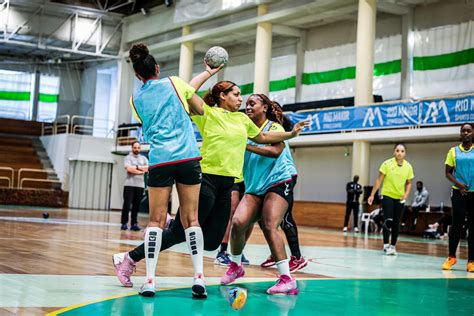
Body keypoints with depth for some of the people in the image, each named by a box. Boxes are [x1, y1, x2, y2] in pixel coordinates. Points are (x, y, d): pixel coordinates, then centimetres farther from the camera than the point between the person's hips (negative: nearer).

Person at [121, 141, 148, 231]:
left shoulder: (143, 158, 15)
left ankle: (134, 224, 8)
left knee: (136, 206, 3)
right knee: (127, 204, -7)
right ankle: (124, 223, -1)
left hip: (140, 185, 3)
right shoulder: (128, 157, 4)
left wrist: (137, 167, -8)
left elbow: (148, 168, 0)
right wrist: (141, 170, -7)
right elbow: (128, 169, -13)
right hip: (129, 184, -3)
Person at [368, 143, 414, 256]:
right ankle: (386, 245, -4)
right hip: (387, 195, -3)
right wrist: (372, 195, -7)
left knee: (396, 223, 6)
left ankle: (393, 246, 17)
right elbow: (379, 180, -5)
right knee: (388, 220, -12)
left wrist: (406, 194, -7)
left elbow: (408, 183, 10)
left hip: (400, 198, 3)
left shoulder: (408, 167, -2)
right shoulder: (387, 164, -10)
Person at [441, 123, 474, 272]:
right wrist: (458, 184, -11)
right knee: (457, 224, -7)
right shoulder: (454, 151, 7)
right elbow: (448, 172, 6)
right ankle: (451, 257, 6)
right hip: (459, 192, -1)